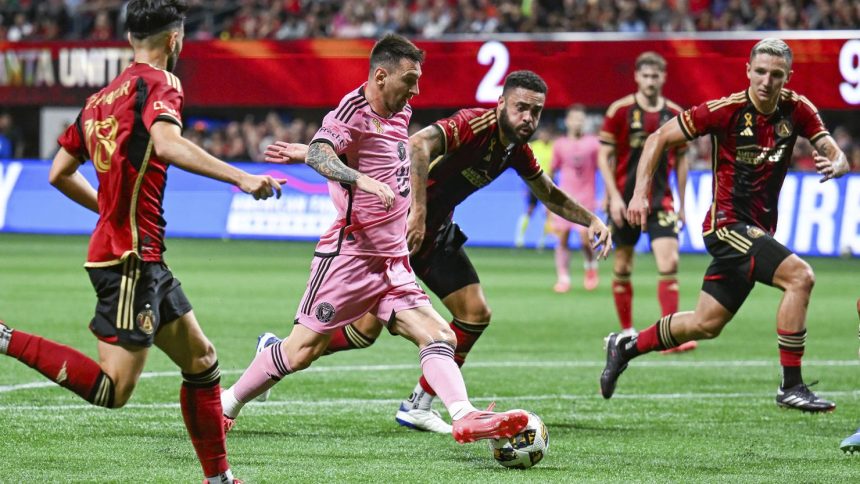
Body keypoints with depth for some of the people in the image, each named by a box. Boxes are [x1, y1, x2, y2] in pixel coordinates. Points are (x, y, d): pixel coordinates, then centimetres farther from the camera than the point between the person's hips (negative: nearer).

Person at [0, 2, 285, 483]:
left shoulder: (101, 98, 15)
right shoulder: (159, 83, -9)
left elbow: (60, 173, 20)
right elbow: (167, 143, -30)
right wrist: (240, 177, -34)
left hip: (146, 259, 10)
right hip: (131, 257, -10)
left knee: (202, 361, 15)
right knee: (113, 390, -12)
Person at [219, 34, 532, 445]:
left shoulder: (400, 114, 12)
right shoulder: (354, 111, -12)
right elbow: (317, 154, -31)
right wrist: (363, 180, -45)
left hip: (393, 263, 8)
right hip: (350, 253, -8)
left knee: (439, 336, -9)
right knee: (302, 350, -4)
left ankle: (465, 418, -23)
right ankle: (225, 407, 13)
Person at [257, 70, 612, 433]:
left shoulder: (517, 152, 1)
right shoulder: (474, 124, -26)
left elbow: (551, 196, 19)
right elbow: (417, 145, -44)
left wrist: (591, 220, 5)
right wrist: (418, 213, -49)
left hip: (436, 231, 8)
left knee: (476, 313, -1)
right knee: (368, 326, -10)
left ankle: (418, 406, 10)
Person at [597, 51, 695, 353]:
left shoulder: (675, 114, 3)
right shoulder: (620, 111, -5)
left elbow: (681, 160, 12)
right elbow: (603, 156, -3)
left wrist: (681, 203, 11)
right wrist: (614, 196, -12)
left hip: (660, 201, 1)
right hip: (625, 200, -1)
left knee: (669, 263, -13)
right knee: (622, 266, 6)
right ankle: (627, 331, 20)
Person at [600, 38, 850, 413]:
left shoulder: (797, 110, -1)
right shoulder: (725, 110, -14)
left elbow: (836, 155, -2)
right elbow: (659, 138, -6)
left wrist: (834, 165, -26)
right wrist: (640, 192, -15)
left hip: (758, 231, 6)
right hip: (728, 224, -6)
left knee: (706, 325, 13)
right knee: (799, 276, -25)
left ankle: (626, 347, 34)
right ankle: (791, 386, -19)